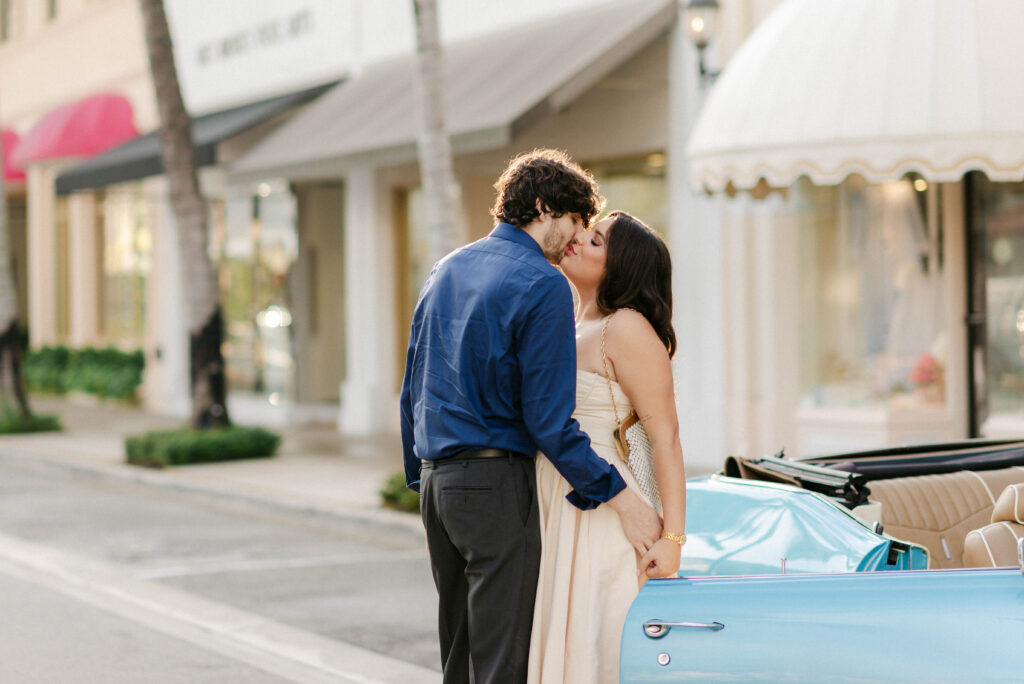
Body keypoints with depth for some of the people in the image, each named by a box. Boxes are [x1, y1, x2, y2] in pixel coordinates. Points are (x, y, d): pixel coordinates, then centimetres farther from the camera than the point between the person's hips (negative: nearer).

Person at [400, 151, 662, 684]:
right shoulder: (543, 285, -10)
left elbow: (412, 393, 18)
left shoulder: (445, 270, 14)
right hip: (495, 480, -8)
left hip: (436, 479, 8)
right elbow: (548, 418, -15)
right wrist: (622, 499, -13)